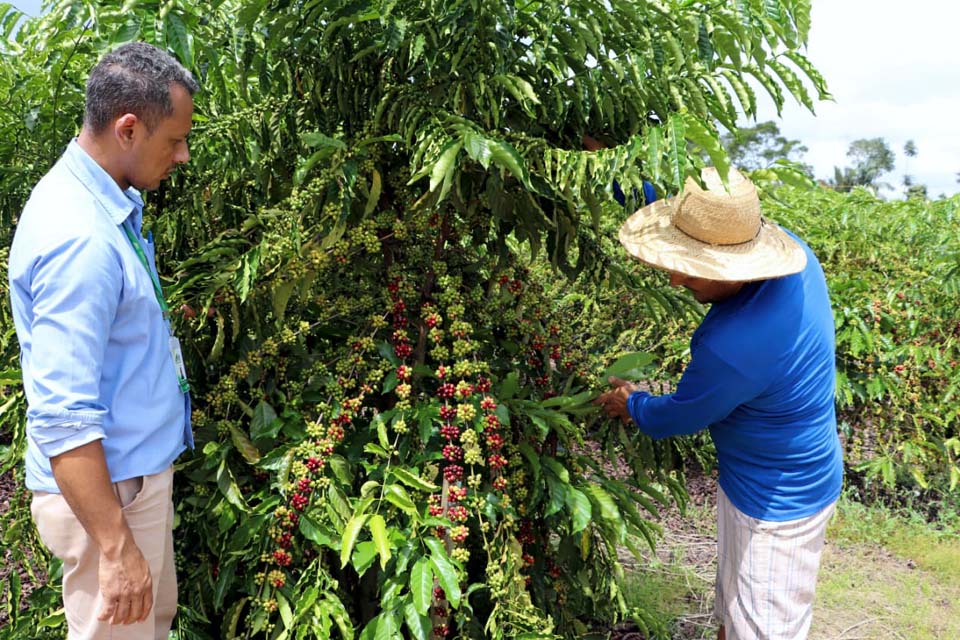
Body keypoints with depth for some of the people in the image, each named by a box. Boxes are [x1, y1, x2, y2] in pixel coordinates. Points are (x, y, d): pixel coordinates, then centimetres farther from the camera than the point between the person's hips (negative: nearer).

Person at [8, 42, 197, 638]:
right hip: (103, 491, -9)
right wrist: (116, 548, -24)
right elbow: (62, 419, -29)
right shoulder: (82, 240, -28)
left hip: (139, 470, 9)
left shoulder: (112, 203, 3)